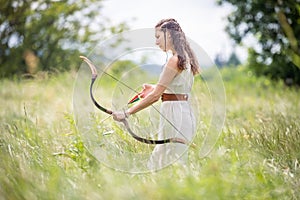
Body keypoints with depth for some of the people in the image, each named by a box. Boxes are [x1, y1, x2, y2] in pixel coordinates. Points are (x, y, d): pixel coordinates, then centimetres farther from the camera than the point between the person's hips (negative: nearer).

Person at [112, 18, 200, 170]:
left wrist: (127, 113, -16)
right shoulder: (185, 58, 11)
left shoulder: (174, 60, -17)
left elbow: (155, 96, -19)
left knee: (171, 163, -3)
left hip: (174, 114, -10)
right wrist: (156, 89, 16)